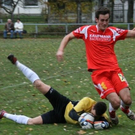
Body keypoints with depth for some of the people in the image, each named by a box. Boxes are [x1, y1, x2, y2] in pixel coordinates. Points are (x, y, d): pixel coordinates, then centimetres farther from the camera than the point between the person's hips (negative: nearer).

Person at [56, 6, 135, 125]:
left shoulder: (113, 31, 7)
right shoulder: (87, 30, 4)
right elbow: (68, 37, 15)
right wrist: (60, 50, 1)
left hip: (114, 70, 2)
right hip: (98, 73, -2)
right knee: (115, 102, -20)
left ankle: (125, 109, 27)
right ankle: (112, 113, 19)